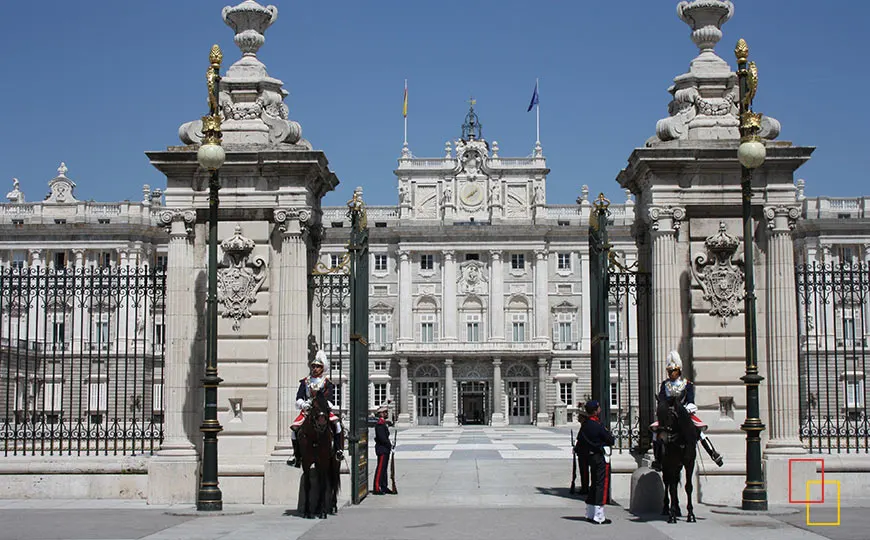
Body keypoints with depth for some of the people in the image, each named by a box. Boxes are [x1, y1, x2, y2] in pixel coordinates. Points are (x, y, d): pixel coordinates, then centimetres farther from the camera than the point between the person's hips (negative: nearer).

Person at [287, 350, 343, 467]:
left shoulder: (327, 383, 8)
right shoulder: (305, 382, 13)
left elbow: (328, 398, -4)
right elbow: (299, 397, 3)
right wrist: (303, 404, -19)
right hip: (307, 410, 2)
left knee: (336, 422, -29)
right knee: (294, 427, -20)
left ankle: (338, 450, -20)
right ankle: (296, 455, -6)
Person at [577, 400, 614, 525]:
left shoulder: (585, 425, 6)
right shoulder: (598, 426, -19)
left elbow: (581, 443, 14)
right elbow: (611, 441, -11)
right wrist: (609, 436, 8)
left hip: (592, 457, 8)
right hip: (602, 457, -8)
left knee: (594, 484, 16)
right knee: (602, 485, -4)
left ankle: (590, 514, 22)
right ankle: (599, 517, -5)